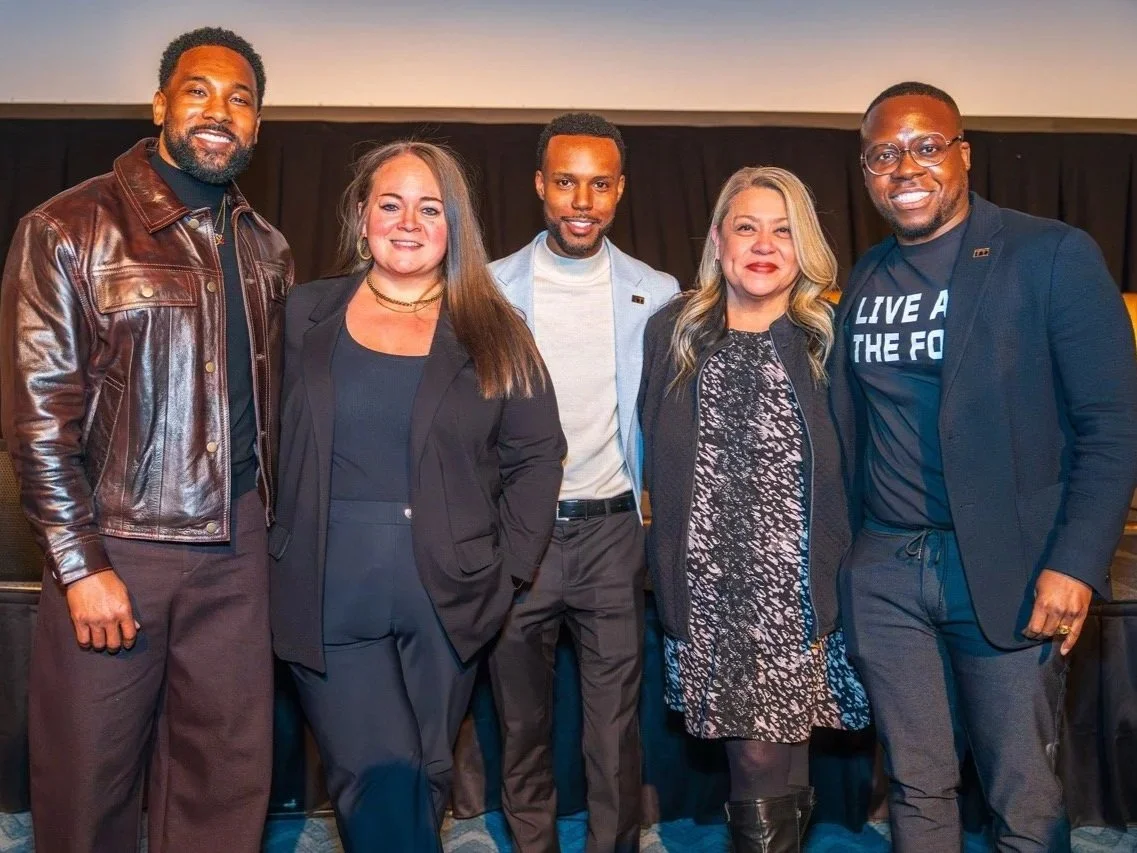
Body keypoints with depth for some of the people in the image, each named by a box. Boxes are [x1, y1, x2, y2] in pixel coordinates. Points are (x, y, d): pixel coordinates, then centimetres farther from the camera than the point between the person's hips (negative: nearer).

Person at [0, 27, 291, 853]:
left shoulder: (266, 249, 11)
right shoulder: (67, 230, -4)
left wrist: (265, 522, 11)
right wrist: (81, 566, -11)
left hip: (235, 548, 4)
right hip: (113, 545, -3)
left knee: (230, 780, 10)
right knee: (89, 784, 9)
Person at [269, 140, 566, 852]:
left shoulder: (493, 331, 3)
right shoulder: (307, 313, 7)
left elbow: (537, 454, 4)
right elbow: (274, 445, 8)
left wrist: (506, 571, -3)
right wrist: (280, 551, 0)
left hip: (447, 594, 1)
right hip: (331, 593, 0)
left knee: (424, 783, 12)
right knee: (377, 779, -10)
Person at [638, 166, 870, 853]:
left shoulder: (831, 339, 1)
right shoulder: (674, 332, 8)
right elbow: (655, 458, 11)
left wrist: (842, 587, -3)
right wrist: (668, 574, 6)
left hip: (802, 591, -2)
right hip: (707, 592, 2)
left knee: (767, 759, -2)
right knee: (754, 760, 9)